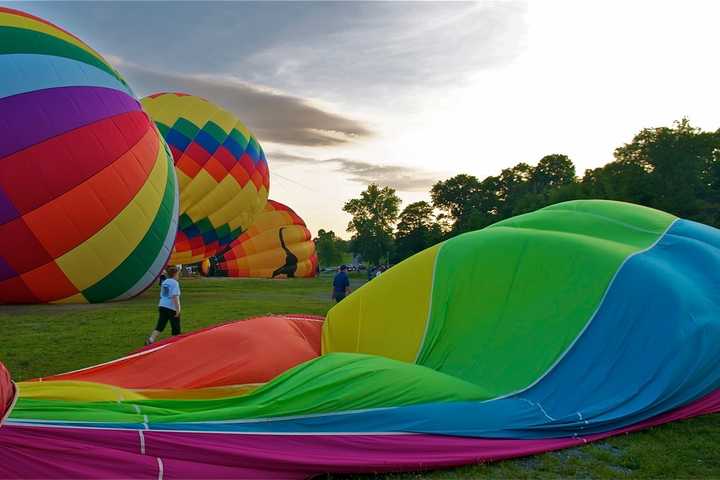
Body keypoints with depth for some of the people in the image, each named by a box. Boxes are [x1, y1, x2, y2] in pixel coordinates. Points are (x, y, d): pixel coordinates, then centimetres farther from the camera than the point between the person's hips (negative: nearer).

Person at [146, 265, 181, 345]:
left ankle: (150, 340, -10)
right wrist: (178, 309, -18)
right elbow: (175, 297, -18)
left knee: (160, 326, 6)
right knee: (176, 328, 6)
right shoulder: (174, 283, -11)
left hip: (162, 306, 7)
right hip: (171, 308, -7)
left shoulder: (164, 282, 13)